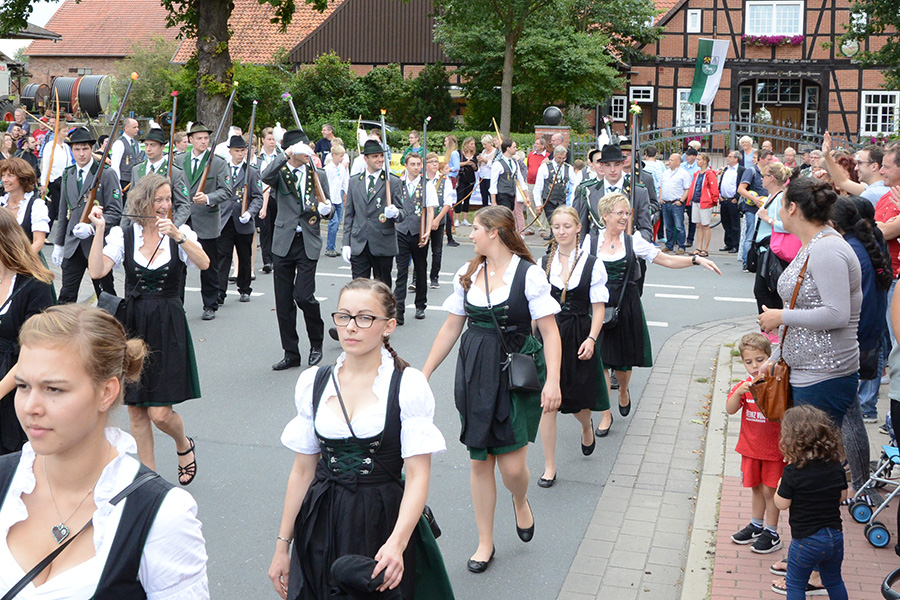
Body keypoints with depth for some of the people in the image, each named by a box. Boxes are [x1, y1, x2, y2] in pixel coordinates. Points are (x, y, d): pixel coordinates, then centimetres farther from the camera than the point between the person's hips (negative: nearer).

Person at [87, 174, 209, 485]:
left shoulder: (181, 233, 0)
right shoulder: (123, 236, 1)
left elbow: (203, 263, -19)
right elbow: (97, 271, -12)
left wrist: (177, 235, -31)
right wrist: (99, 229, -18)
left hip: (168, 327, -2)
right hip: (132, 325, 2)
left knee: (160, 414, -6)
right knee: (136, 412, 8)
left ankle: (184, 445, 27)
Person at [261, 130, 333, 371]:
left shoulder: (318, 175, 10)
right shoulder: (280, 173, 5)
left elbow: (328, 209, 13)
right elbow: (265, 177, -20)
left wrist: (325, 209, -10)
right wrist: (286, 156, -27)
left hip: (308, 243, -1)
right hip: (284, 242, 1)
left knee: (303, 295, -12)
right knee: (283, 301, 4)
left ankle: (316, 342, 14)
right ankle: (291, 353, 17)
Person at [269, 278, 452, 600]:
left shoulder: (408, 385, -9)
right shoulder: (312, 383, 2)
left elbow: (418, 476, -14)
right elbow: (303, 470, 7)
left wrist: (397, 542, -27)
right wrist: (283, 544, 7)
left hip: (384, 522, -3)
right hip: (322, 523, 3)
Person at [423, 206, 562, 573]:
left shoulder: (529, 273, -8)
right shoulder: (467, 274, 7)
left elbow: (549, 332, -11)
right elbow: (451, 328, 13)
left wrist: (552, 380, -21)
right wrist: (425, 372, 12)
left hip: (518, 374, -4)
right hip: (474, 373, 5)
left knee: (512, 466, -5)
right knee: (479, 461, 8)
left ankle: (521, 502, 32)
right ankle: (485, 542, 24)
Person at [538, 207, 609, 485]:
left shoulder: (592, 264, -3)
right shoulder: (543, 262, 3)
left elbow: (598, 307, -2)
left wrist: (591, 339, -12)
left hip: (578, 336, -1)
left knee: (578, 400, 11)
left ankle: (586, 426, 50)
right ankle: (549, 467, 8)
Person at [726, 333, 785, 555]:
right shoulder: (744, 386, -2)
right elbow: (730, 409, -13)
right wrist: (739, 393, -29)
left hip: (773, 448, -4)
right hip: (750, 448, 4)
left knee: (770, 490, 3)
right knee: (756, 488, 18)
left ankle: (772, 534, 16)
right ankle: (756, 526, 35)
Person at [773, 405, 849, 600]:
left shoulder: (793, 471, -19)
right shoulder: (836, 466, -3)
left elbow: (781, 503, -10)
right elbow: (843, 496, 9)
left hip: (806, 540, -5)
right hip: (835, 536, 6)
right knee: (834, 581, 25)